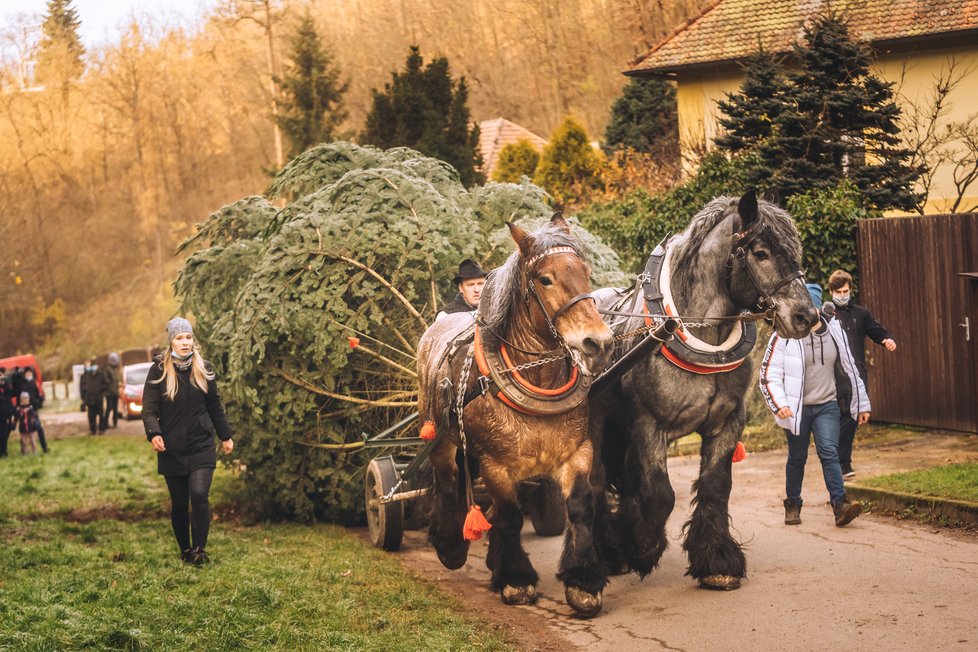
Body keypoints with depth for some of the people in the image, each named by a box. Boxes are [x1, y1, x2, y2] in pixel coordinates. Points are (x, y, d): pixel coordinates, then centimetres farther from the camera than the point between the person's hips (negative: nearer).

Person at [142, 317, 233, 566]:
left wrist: (225, 436, 17)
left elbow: (215, 406, 14)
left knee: (199, 495, -15)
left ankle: (200, 549, -8)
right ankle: (185, 550, 20)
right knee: (179, 503, 6)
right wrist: (154, 433, -25)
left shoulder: (204, 369, 5)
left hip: (201, 447, 1)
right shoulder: (159, 370, -3)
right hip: (171, 450, -1)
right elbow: (149, 407, -8)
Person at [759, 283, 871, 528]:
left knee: (829, 452, -13)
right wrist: (779, 404, -22)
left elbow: (849, 368, 12)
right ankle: (792, 505, 25)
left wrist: (862, 404, 14)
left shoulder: (834, 332, 2)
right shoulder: (784, 336, -9)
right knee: (797, 458, 8)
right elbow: (769, 374, -8)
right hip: (796, 407, -1)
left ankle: (840, 505, -21)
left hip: (826, 406, 2)